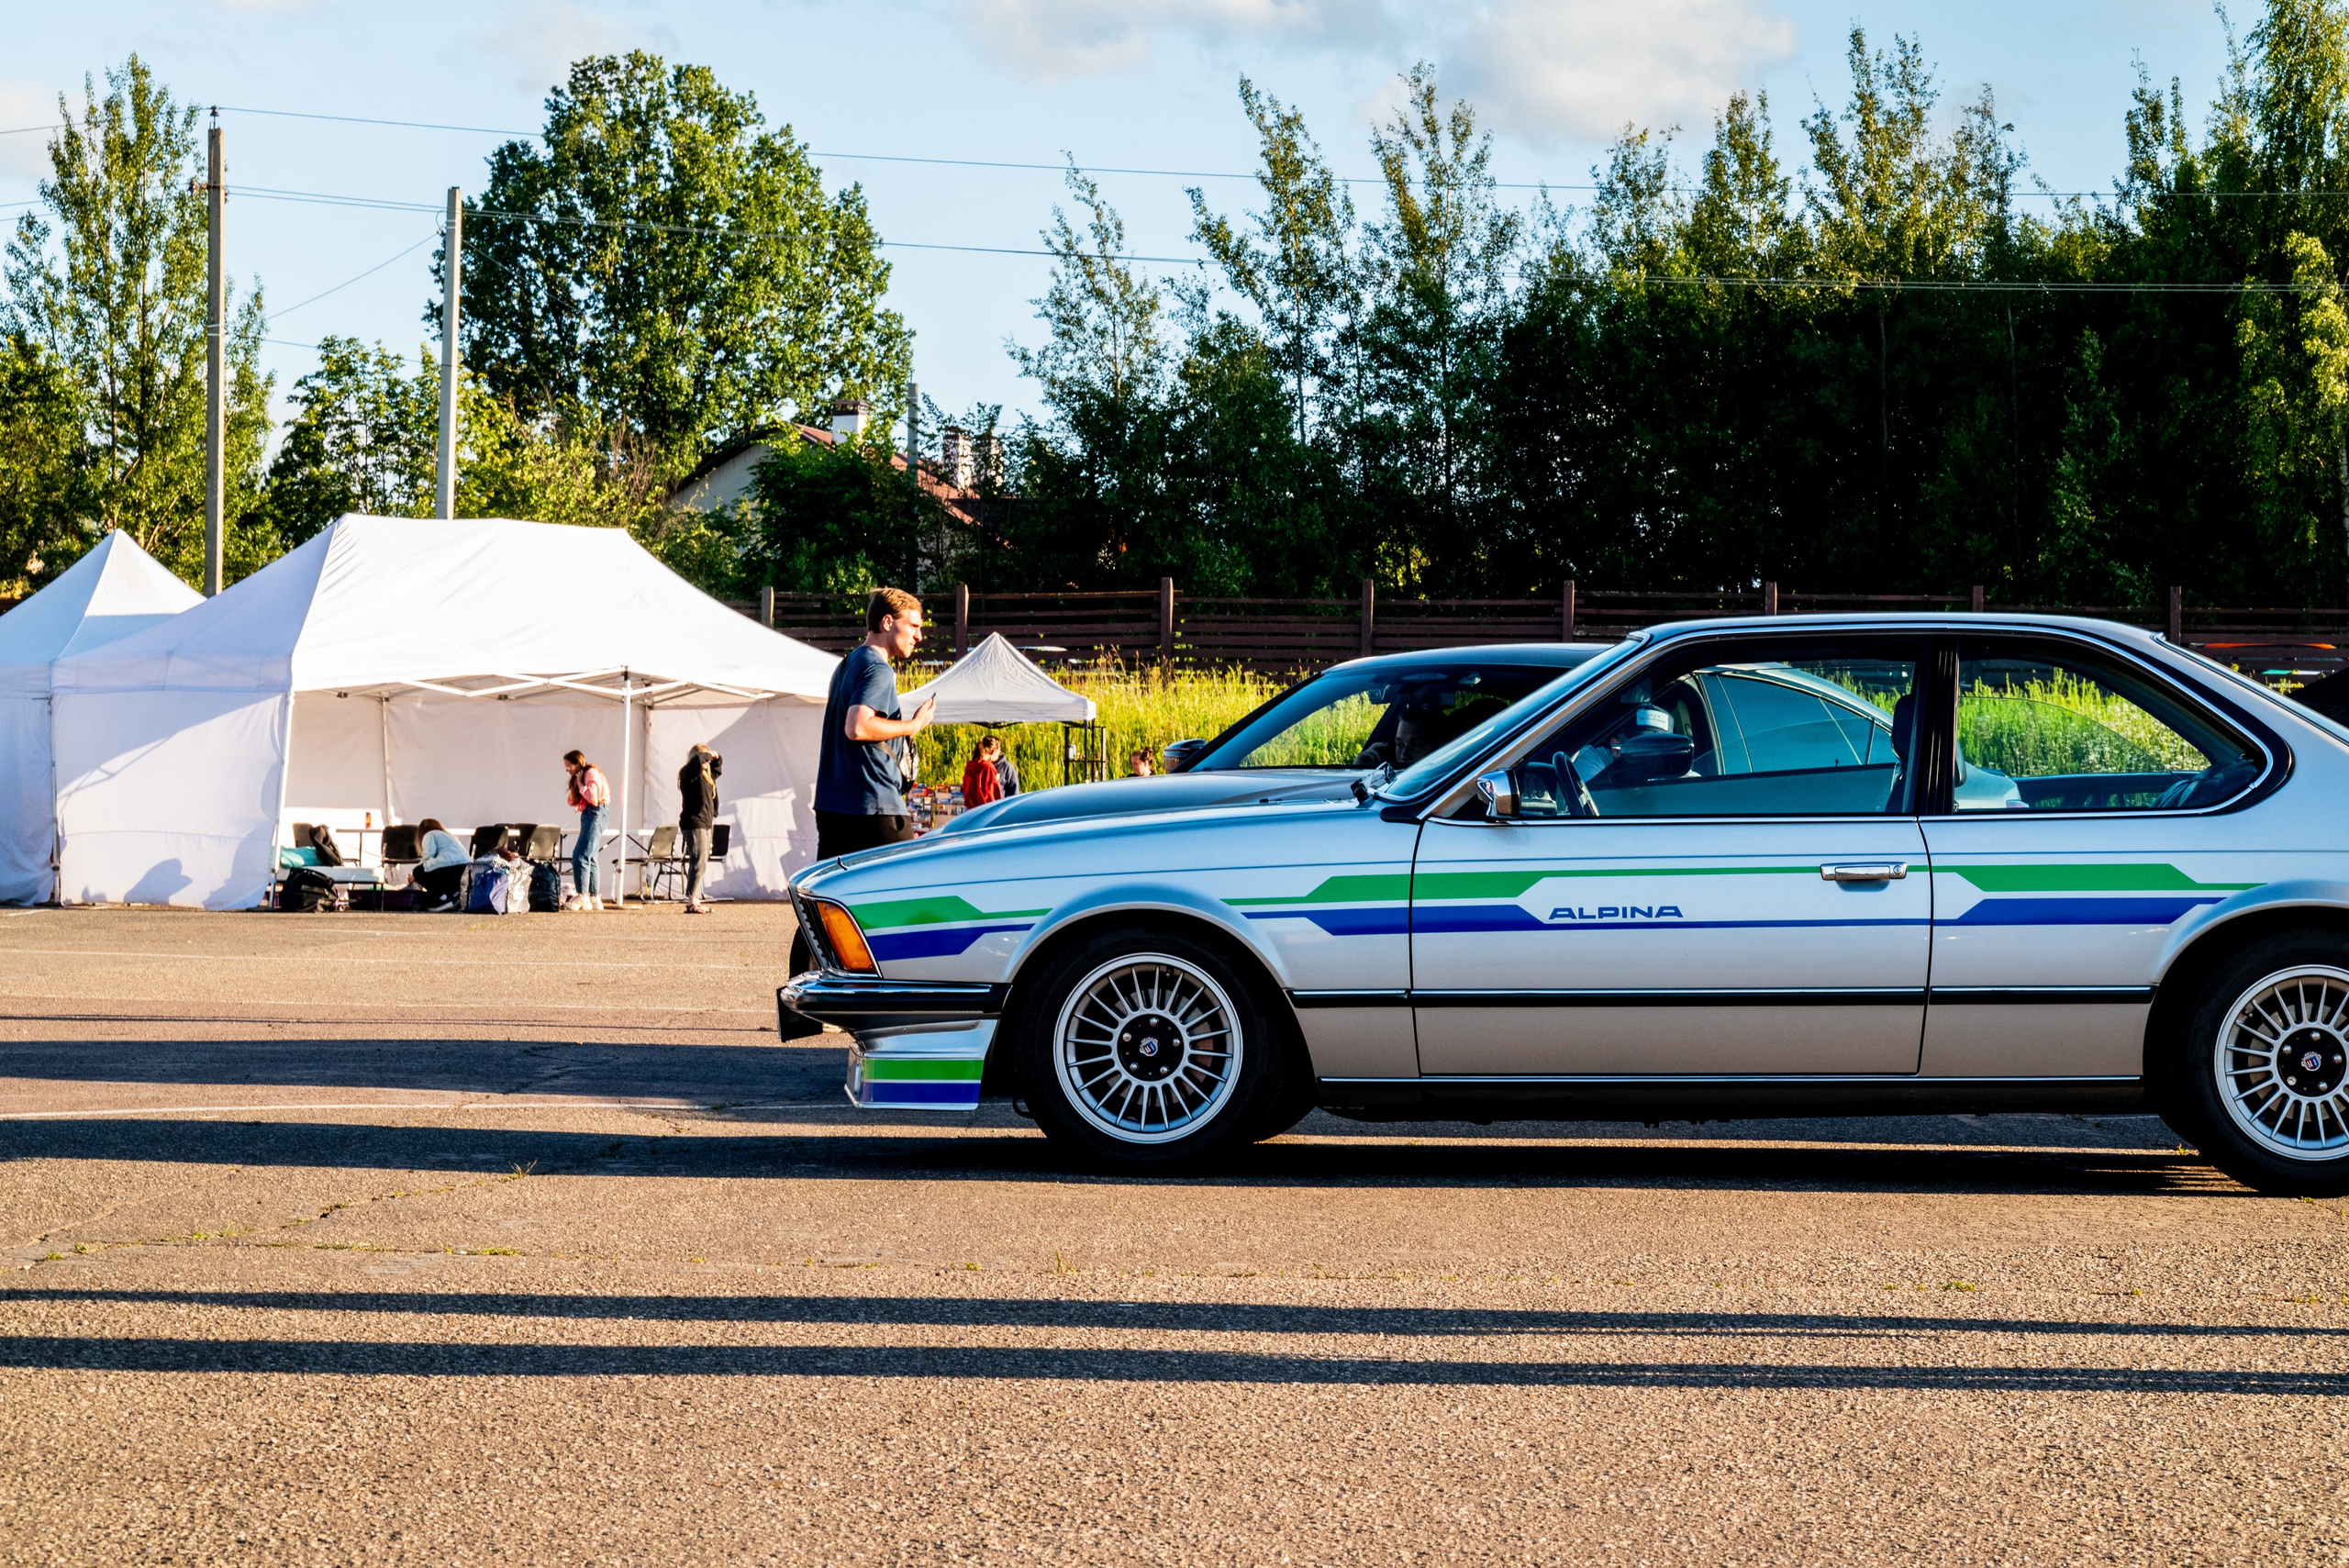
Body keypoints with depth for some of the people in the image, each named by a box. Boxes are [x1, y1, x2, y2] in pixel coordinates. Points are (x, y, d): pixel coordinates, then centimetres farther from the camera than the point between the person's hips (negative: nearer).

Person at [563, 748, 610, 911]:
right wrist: (577, 786, 3)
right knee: (591, 858, 11)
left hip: (596, 813, -11)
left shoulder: (591, 773, -9)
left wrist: (580, 785, -11)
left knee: (581, 856, -17)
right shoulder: (580, 776, 21)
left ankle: (582, 896, -22)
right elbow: (574, 801, 16)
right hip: (588, 815, 11)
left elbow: (592, 797, -21)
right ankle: (594, 898, 14)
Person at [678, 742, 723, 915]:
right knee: (699, 864, -13)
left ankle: (695, 900, 13)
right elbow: (698, 759, -30)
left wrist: (716, 757, 14)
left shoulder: (707, 775, 16)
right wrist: (708, 755, -9)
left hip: (704, 823, 10)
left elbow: (718, 766, 37)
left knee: (699, 864, 10)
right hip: (694, 823, -10)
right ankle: (691, 902, -14)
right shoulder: (689, 773, -9)